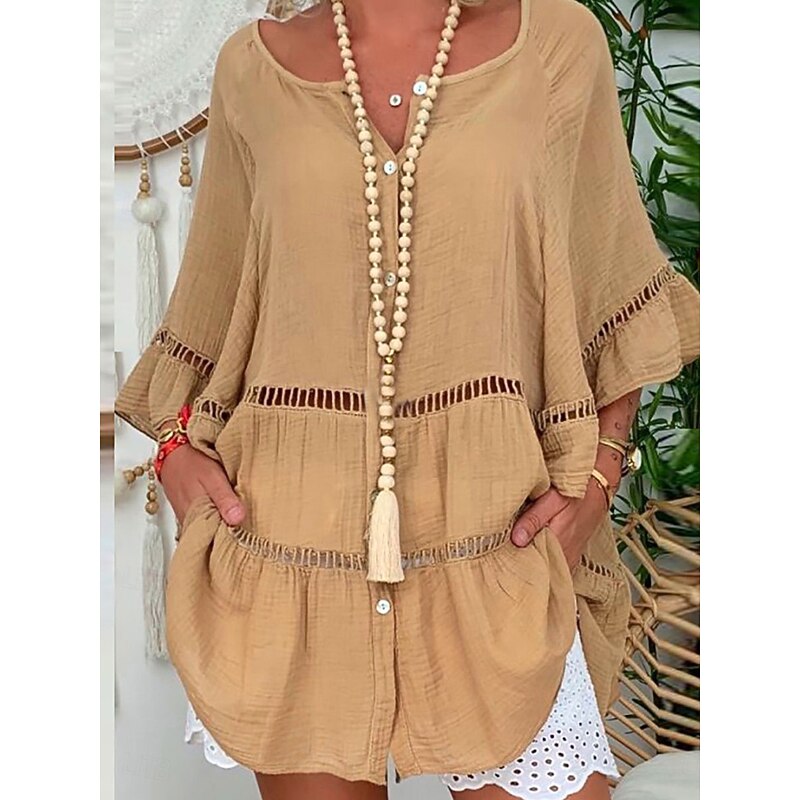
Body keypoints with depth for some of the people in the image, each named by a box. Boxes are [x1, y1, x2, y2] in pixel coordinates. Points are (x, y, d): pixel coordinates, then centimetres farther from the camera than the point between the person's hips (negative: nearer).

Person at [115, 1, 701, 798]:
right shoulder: (254, 66, 7)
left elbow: (615, 293, 9)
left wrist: (598, 473, -2)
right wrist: (178, 439, 2)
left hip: (488, 532, 0)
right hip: (291, 519, 1)